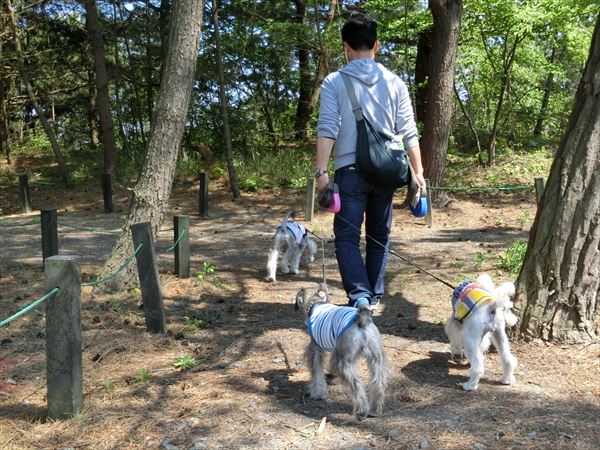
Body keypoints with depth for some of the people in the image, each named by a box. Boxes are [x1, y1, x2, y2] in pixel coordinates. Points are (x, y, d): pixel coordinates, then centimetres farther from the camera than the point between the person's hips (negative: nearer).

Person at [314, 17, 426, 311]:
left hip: (350, 170, -3)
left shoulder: (334, 82, 0)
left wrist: (321, 170, -11)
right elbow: (408, 132, 4)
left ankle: (360, 297, -11)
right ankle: (374, 296, 22)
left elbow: (327, 129, -10)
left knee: (347, 237, 2)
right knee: (379, 236, 15)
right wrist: (418, 171, 8)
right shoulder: (394, 82, 8)